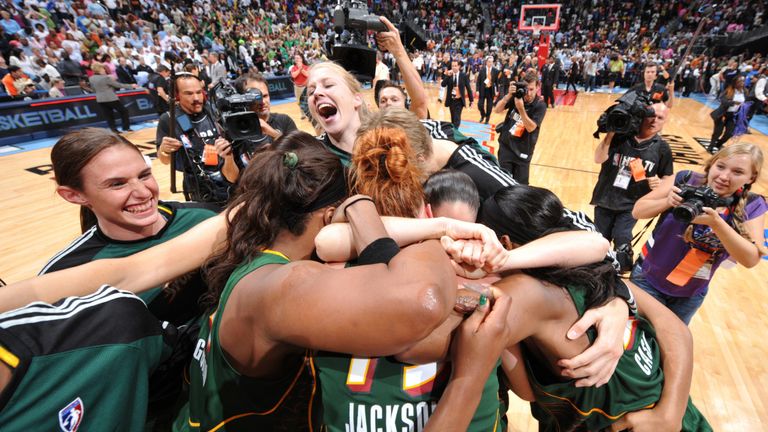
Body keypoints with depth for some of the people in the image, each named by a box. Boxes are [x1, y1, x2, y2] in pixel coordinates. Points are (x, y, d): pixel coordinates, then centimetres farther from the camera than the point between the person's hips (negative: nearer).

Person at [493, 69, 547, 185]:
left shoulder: (540, 106, -10)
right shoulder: (515, 97, -4)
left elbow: (530, 128, -19)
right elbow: (496, 110, -10)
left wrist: (521, 109, -31)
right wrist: (508, 95, -25)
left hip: (523, 151, -1)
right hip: (506, 146, 2)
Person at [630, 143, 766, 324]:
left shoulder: (752, 206, -9)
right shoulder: (685, 180, -14)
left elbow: (751, 259, -17)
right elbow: (637, 211, -12)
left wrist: (716, 222, -31)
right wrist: (667, 202, -31)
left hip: (691, 295, 2)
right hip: (648, 279, -2)